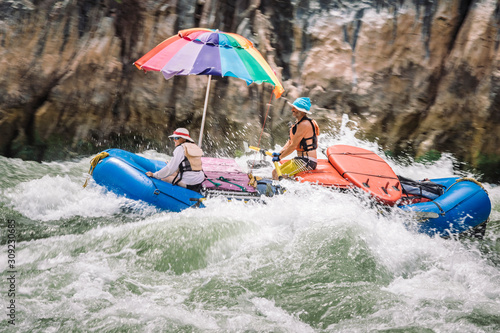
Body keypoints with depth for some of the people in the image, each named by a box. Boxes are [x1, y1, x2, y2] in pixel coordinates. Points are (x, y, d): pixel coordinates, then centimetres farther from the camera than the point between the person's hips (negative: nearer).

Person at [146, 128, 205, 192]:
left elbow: (170, 169, -12)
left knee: (163, 178, 4)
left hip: (188, 184, -8)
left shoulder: (180, 149, -10)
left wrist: (154, 175, -4)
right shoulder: (195, 147, 14)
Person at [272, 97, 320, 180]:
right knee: (275, 172, 6)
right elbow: (290, 142, 17)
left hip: (307, 162, -10)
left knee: (278, 176, -17)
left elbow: (293, 146, -18)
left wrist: (279, 157, -9)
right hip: (301, 159, 10)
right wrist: (279, 153, 4)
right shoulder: (299, 122, 15)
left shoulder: (304, 124, -18)